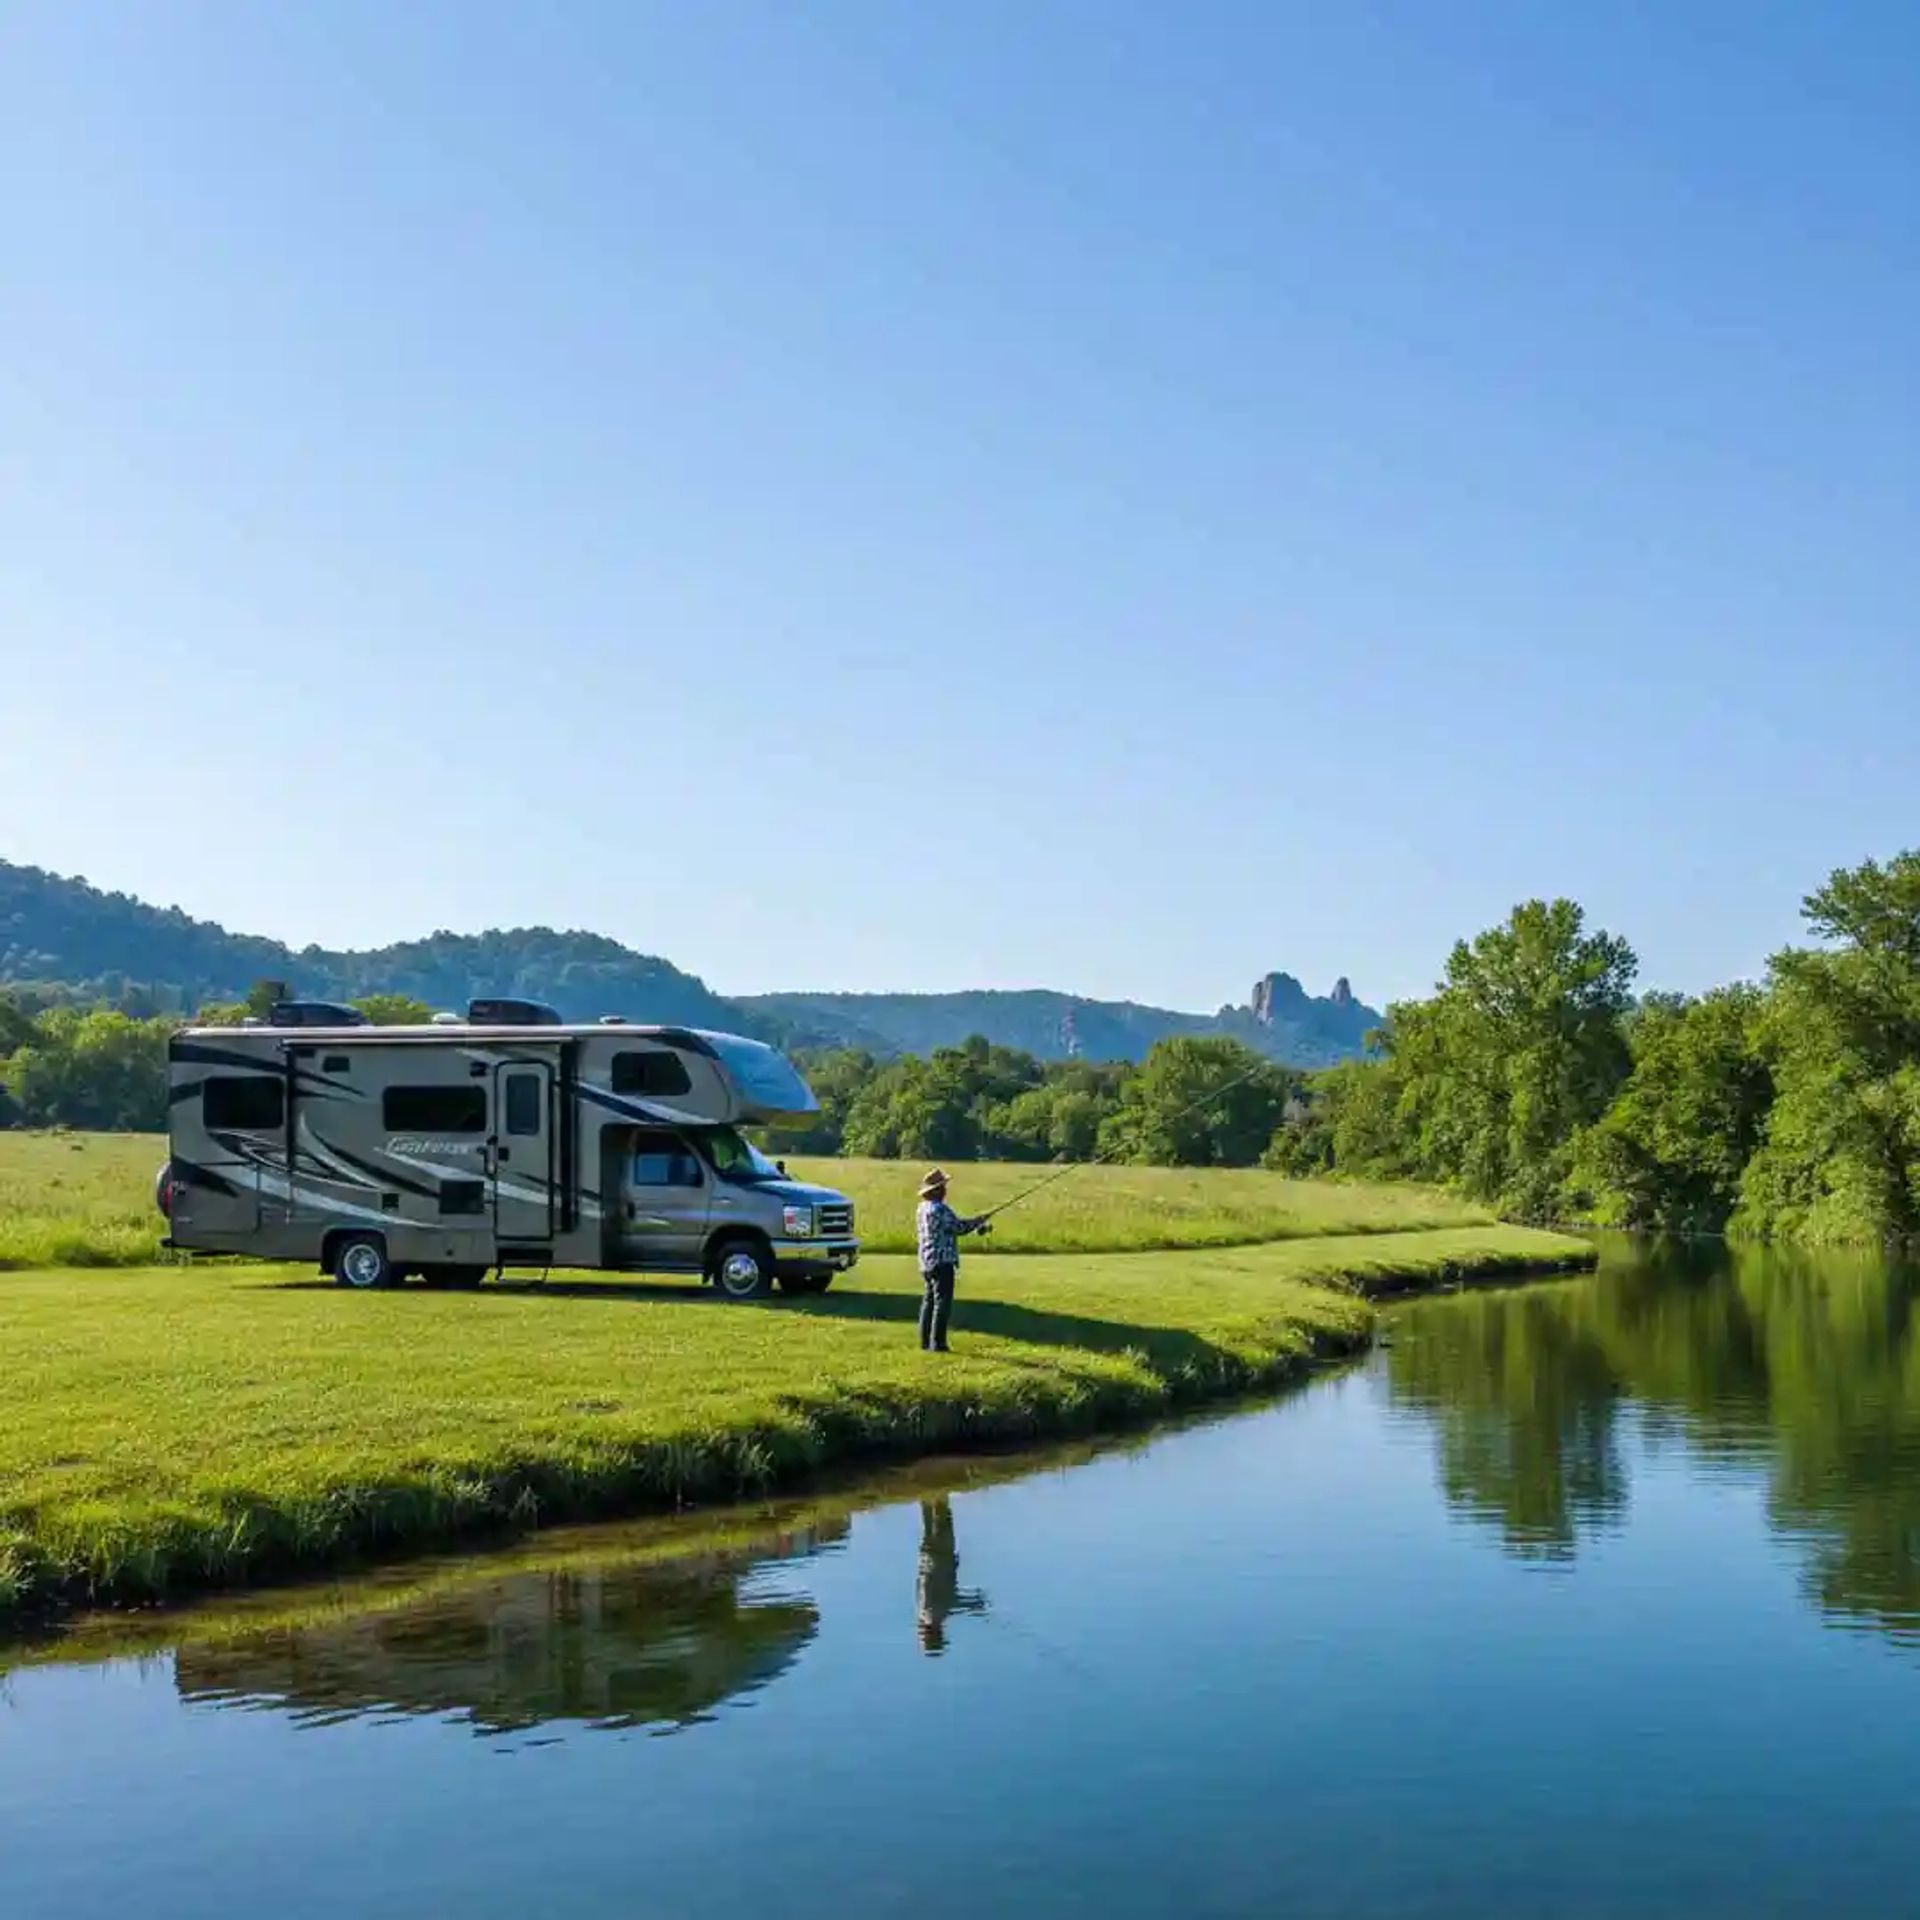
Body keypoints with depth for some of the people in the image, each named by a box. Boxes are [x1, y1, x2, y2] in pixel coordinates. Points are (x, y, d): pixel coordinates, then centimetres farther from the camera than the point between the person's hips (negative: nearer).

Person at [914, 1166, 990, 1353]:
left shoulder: (924, 1208, 13)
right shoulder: (938, 1209, -18)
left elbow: (951, 1227, 17)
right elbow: (958, 1227, -16)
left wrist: (976, 1226, 13)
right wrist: (978, 1221, 1)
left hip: (928, 1263, 10)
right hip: (941, 1261, -10)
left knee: (929, 1301, 13)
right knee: (942, 1302, -6)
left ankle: (925, 1342, 15)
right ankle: (937, 1343, -7)